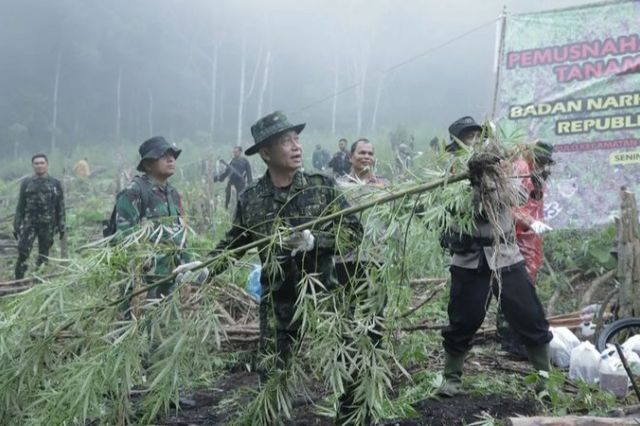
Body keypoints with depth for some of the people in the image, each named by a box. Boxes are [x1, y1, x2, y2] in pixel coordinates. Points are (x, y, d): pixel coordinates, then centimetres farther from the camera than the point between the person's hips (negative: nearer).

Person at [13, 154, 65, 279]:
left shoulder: (55, 184, 6)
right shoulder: (26, 183, 9)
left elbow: (60, 207, 5)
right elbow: (20, 206, 10)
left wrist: (61, 227, 1)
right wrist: (16, 225, 6)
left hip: (47, 224, 0)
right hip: (29, 223, 0)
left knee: (43, 255, 5)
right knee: (23, 252, -10)